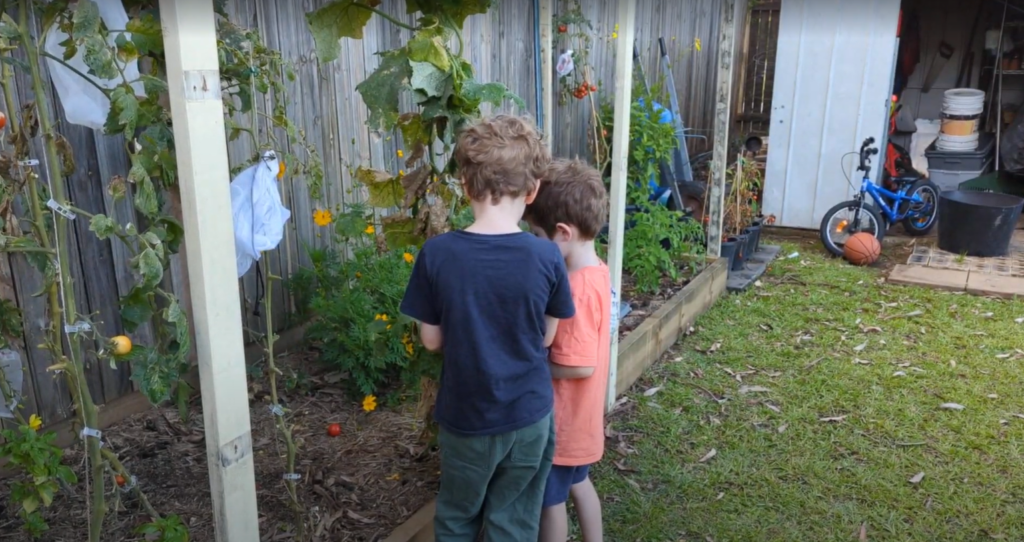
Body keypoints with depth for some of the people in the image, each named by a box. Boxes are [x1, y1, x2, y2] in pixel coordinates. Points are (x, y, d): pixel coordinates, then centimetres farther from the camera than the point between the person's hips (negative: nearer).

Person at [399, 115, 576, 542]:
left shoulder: (436, 254, -17)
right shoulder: (546, 258, -17)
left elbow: (432, 340, -7)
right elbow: (546, 337, -4)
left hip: (466, 417, 0)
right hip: (529, 415, 0)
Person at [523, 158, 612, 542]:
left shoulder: (577, 289, -30)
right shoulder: (597, 272, -2)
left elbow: (579, 367, -29)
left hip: (563, 418, -9)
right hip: (580, 415, 9)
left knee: (551, 498, 12)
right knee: (578, 483, 26)